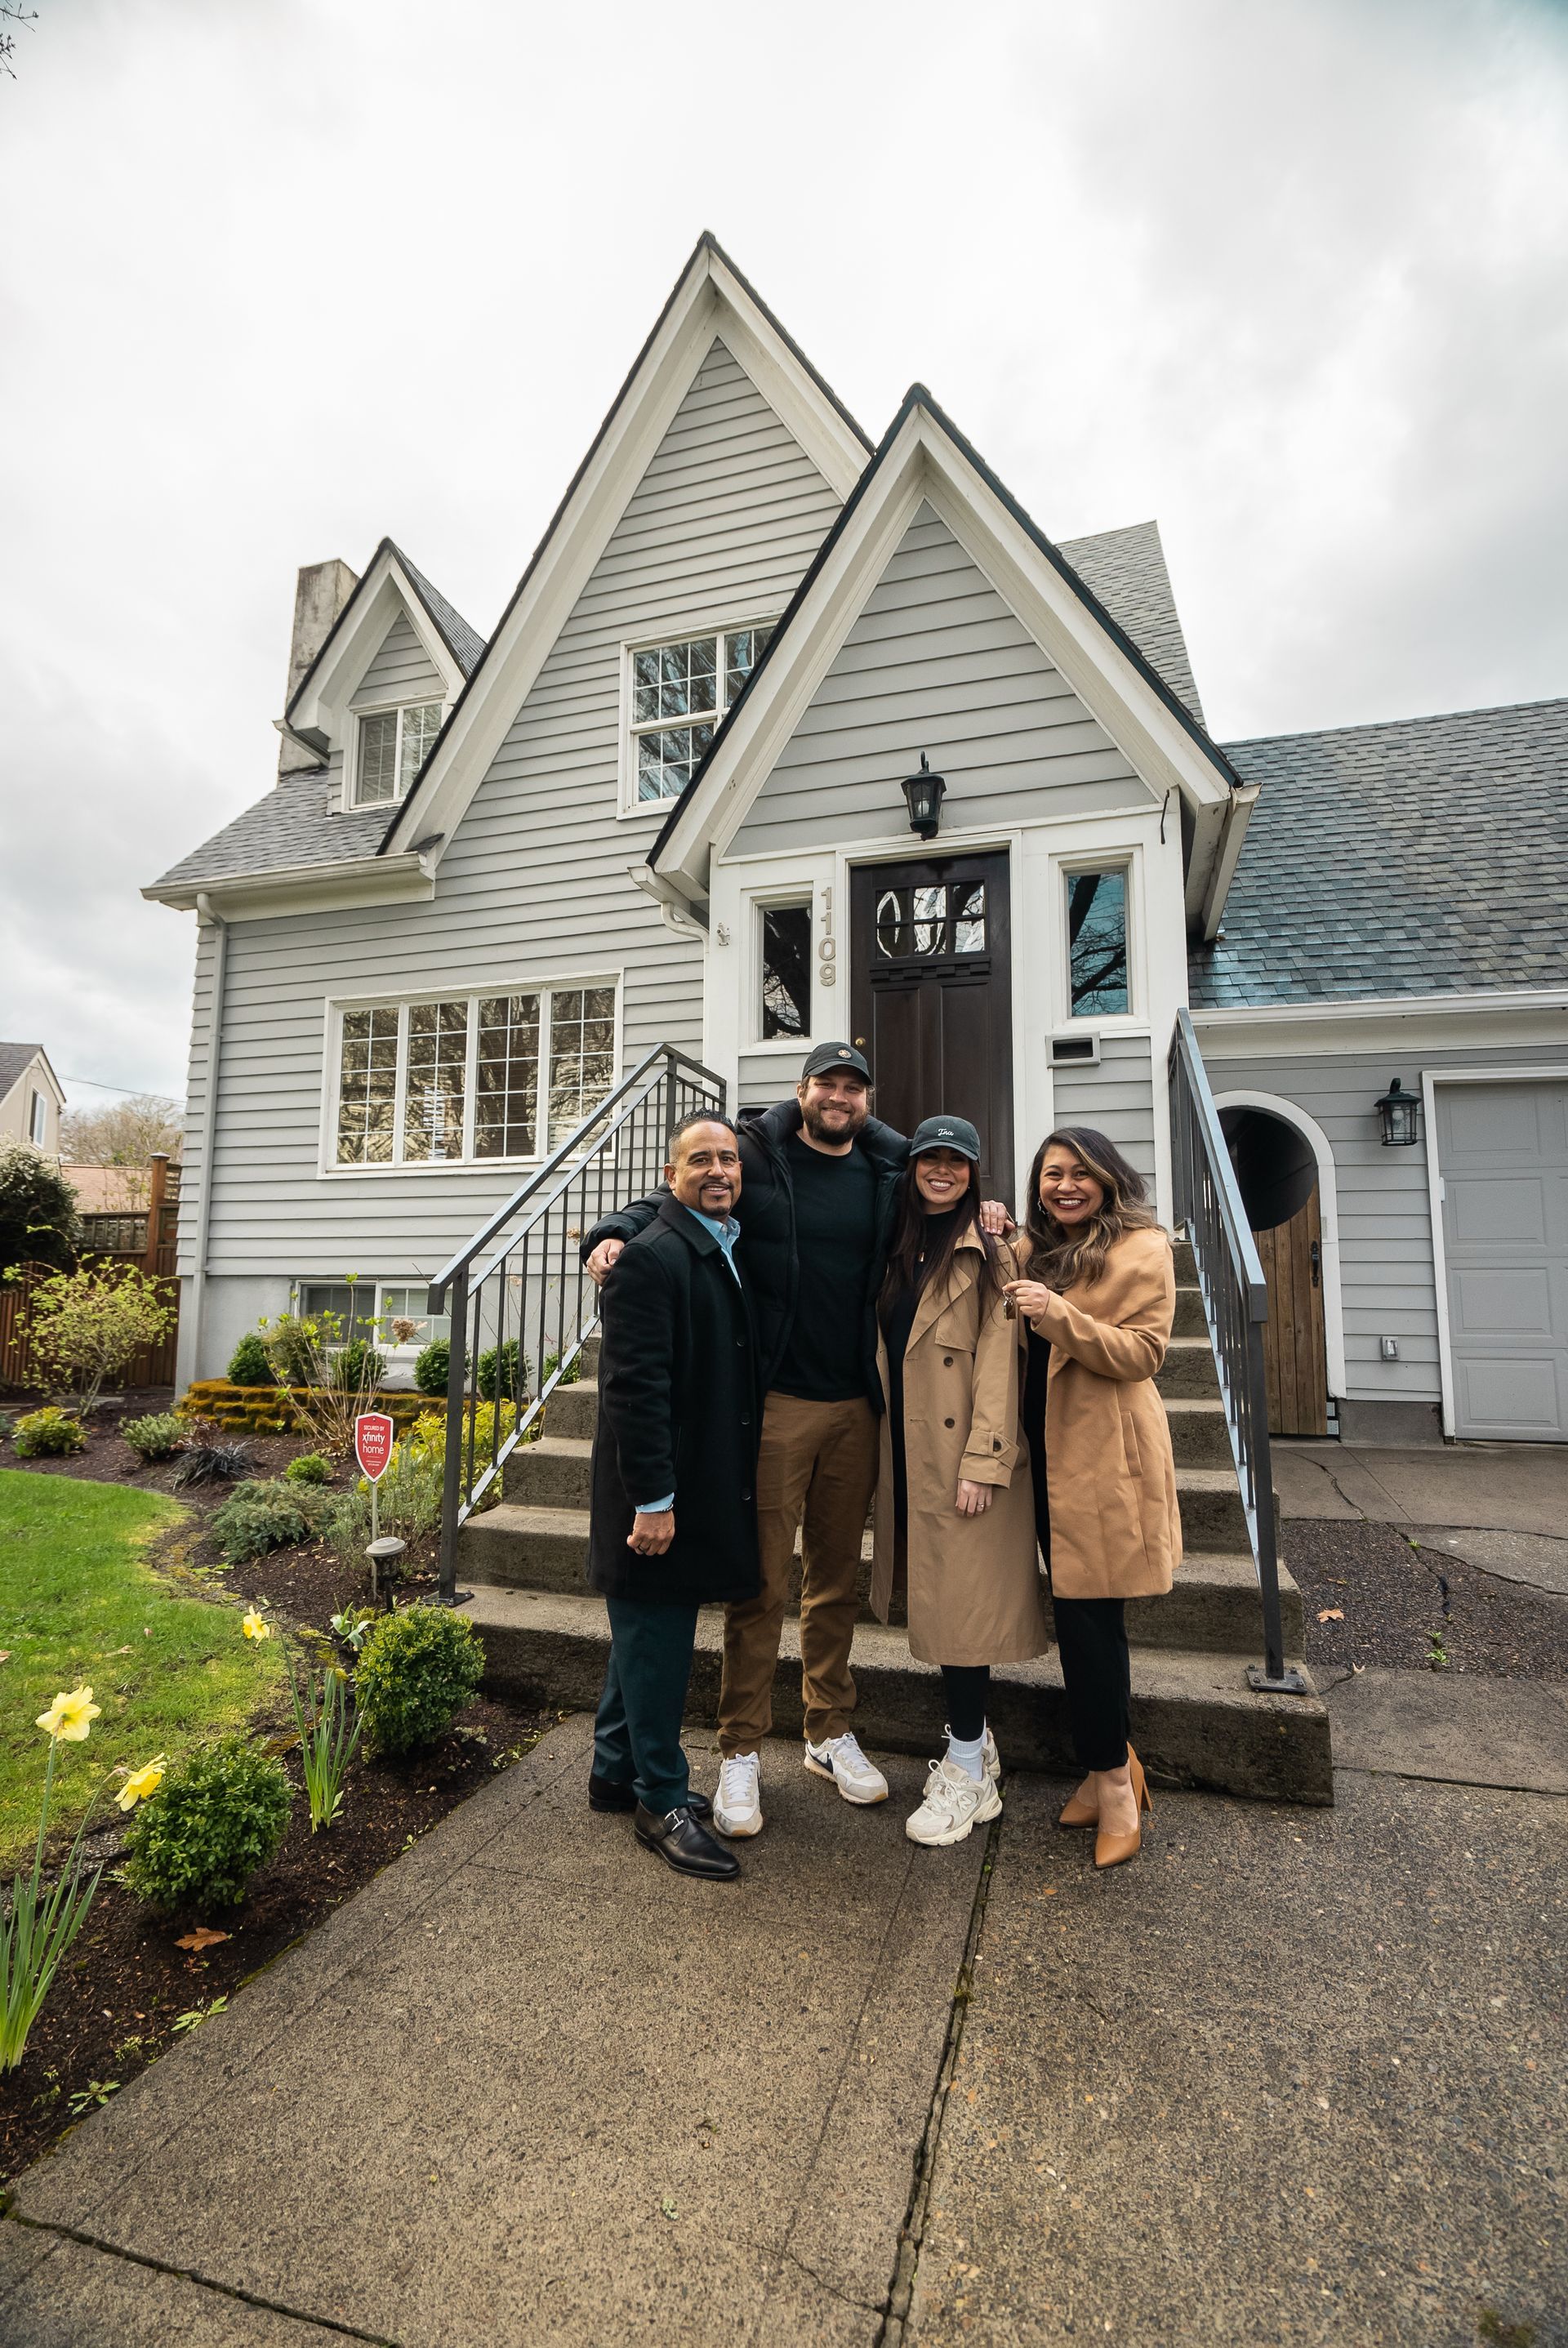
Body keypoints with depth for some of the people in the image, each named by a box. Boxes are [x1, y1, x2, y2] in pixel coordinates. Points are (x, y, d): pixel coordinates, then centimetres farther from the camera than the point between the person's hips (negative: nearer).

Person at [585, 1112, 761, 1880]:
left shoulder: (727, 1249, 10)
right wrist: (652, 1498, -23)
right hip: (659, 1494, -9)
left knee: (646, 1637, 22)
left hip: (705, 1490, 9)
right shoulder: (650, 1256, -18)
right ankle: (662, 1803, 23)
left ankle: (617, 1773, 39)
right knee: (655, 1646, 6)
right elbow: (634, 1386, -23)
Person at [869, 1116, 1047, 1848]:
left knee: (961, 1603, 0)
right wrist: (883, 1452, 9)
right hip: (908, 1453, 6)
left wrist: (983, 1461, -18)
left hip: (963, 1456, -6)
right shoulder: (899, 1250, 11)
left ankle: (968, 1773, 14)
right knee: (937, 1598, 14)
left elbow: (998, 1362, -13)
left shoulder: (988, 1253, -8)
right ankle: (975, 1740, 31)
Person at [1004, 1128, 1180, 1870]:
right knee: (1081, 1614, 13)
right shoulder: (1033, 1248, 14)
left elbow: (1143, 1353, -13)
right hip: (1047, 1448, 6)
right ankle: (1112, 1763, 30)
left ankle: (1113, 1781, 15)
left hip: (1104, 1455, -6)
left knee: (1085, 1614, -3)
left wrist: (1060, 1314, -26)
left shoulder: (1143, 1248, -6)